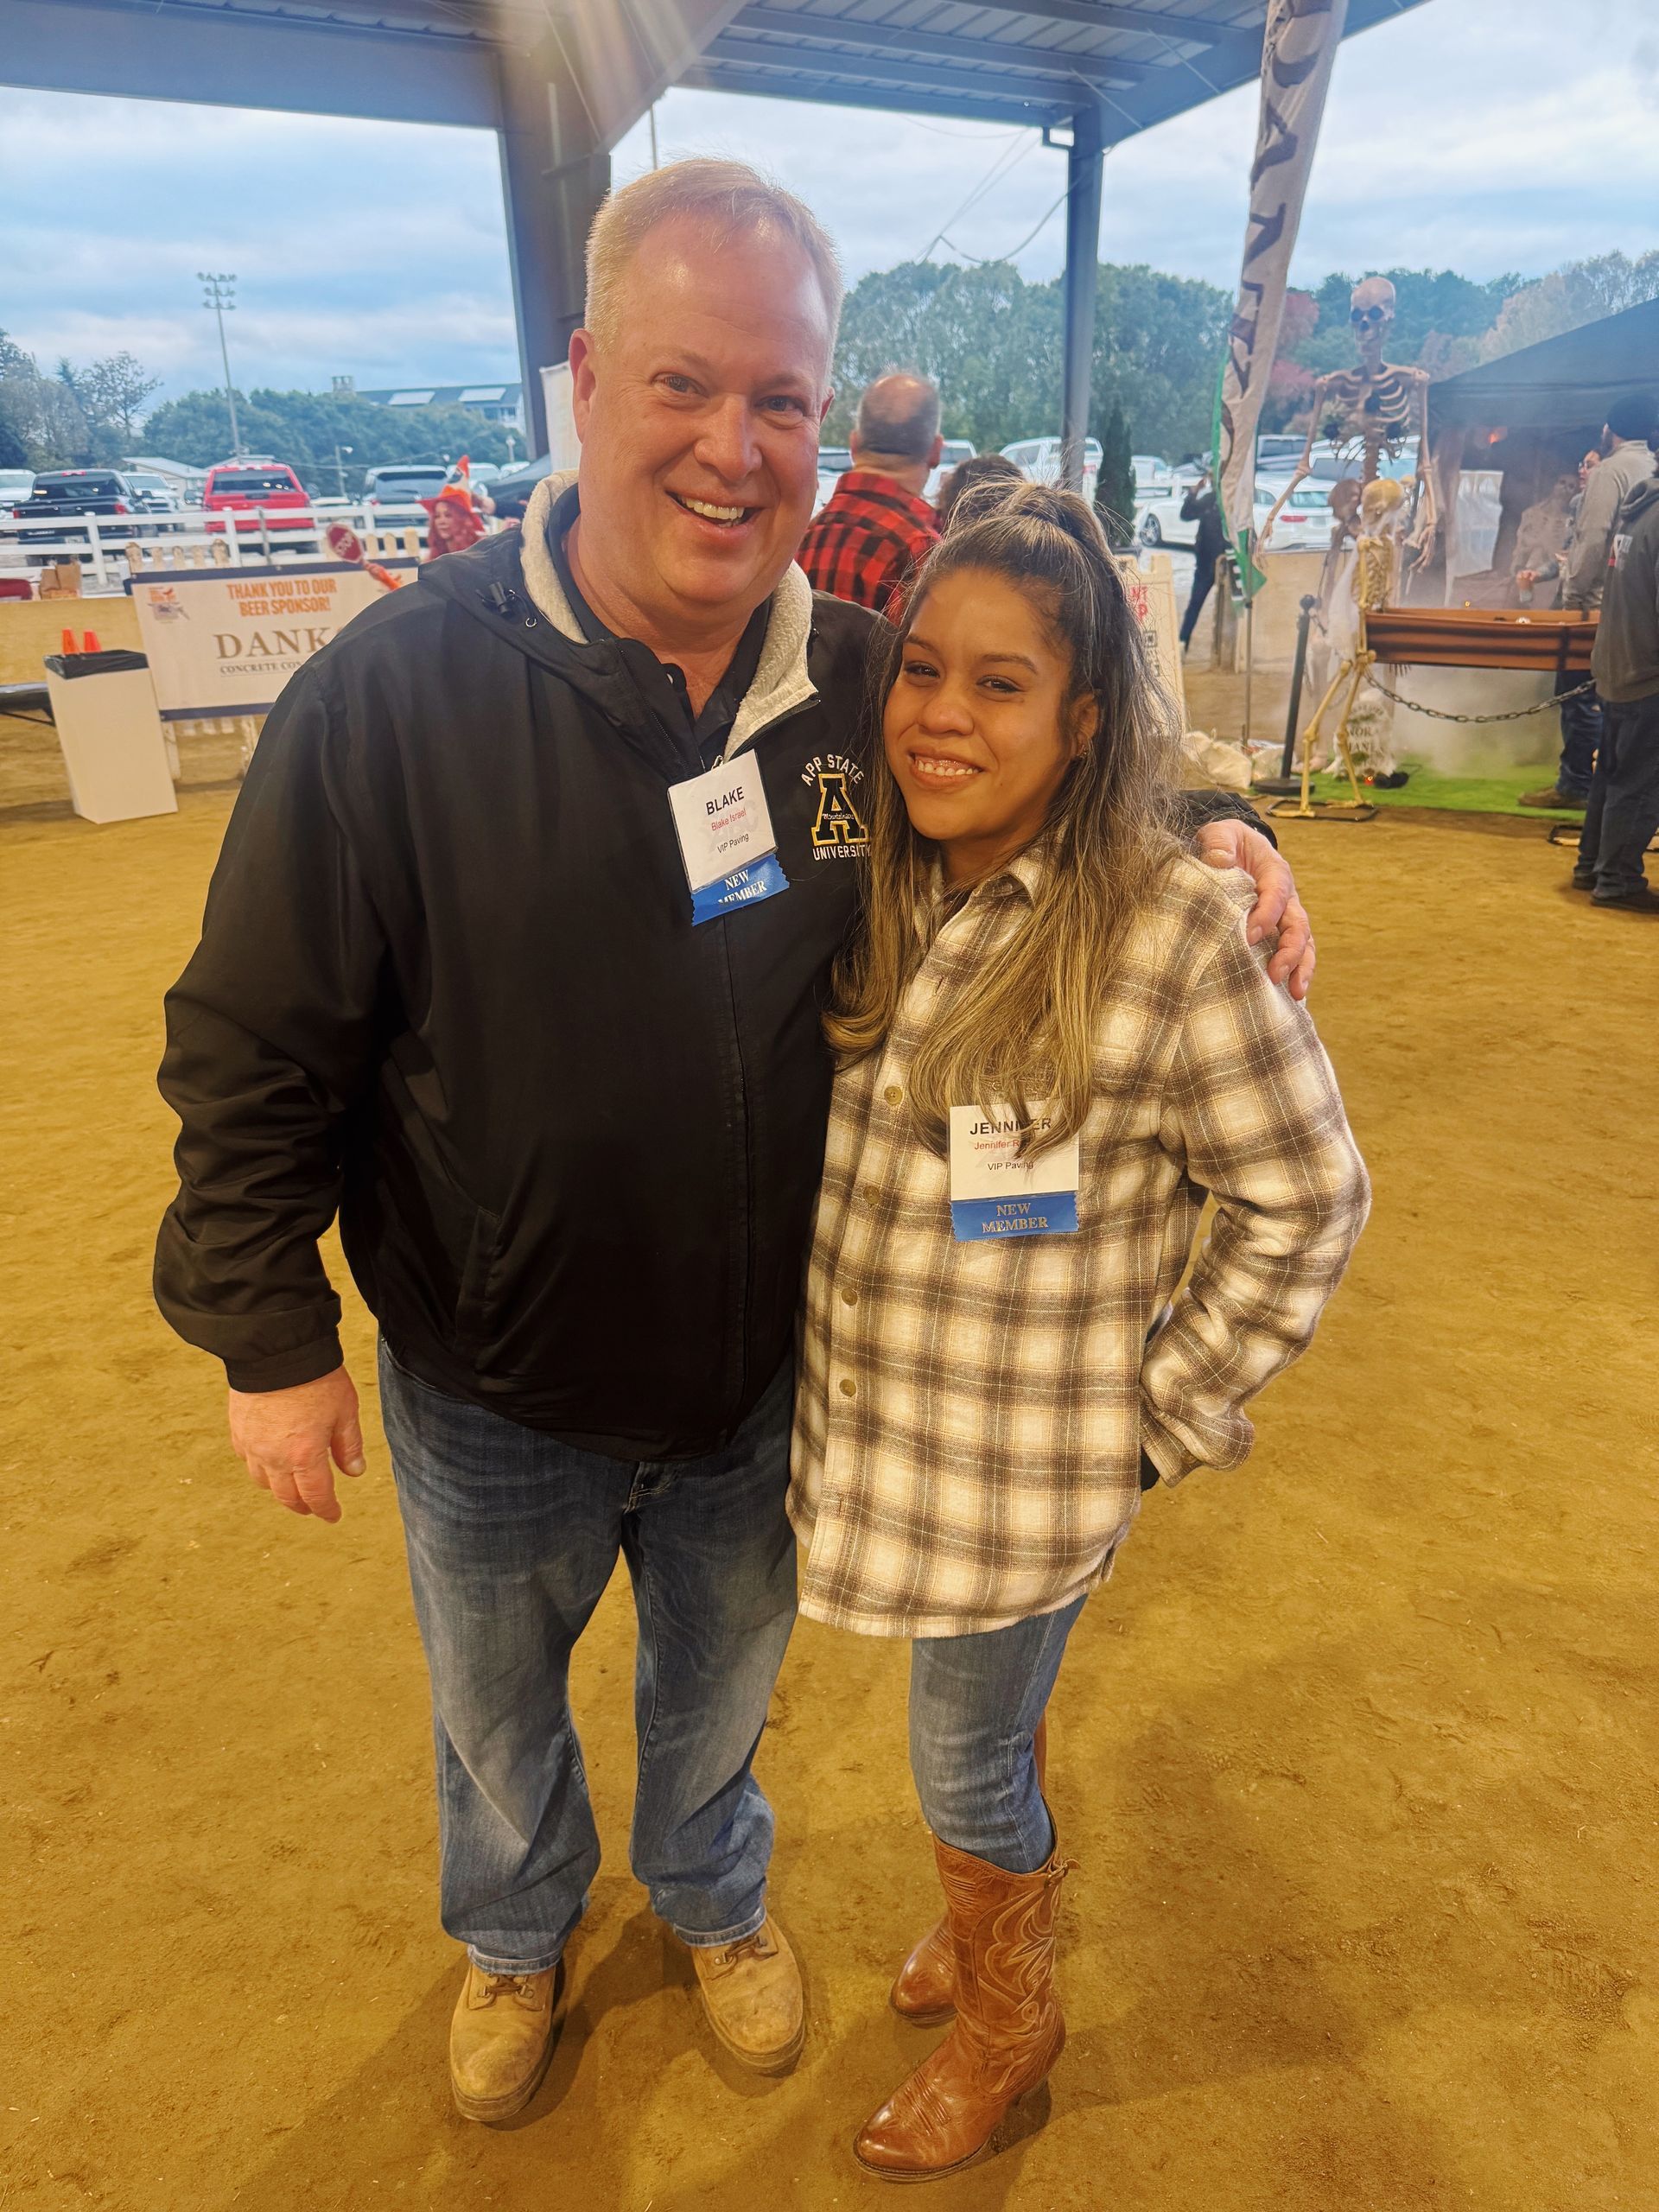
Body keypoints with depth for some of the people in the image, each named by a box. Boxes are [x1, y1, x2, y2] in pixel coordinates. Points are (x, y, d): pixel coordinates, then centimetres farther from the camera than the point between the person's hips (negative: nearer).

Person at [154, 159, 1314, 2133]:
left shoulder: (863, 680, -11)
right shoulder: (393, 692, -21)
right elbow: (253, 1055, -13)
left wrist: (1200, 834, -12)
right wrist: (270, 1337, -9)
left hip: (763, 1381, 2)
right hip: (492, 1398, -1)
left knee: (721, 1686, 29)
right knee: (495, 1713, 28)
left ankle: (714, 1900, 64)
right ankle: (514, 1936, 63)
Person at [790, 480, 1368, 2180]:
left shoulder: (1172, 936, -22)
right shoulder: (876, 894, -4)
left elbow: (1303, 1199, -13)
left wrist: (1168, 1412, -9)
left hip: (1027, 1473, -5)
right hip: (875, 1429, 5)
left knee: (963, 1765, 16)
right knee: (986, 1733, 27)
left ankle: (1006, 2015, 48)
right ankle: (1014, 1885, 59)